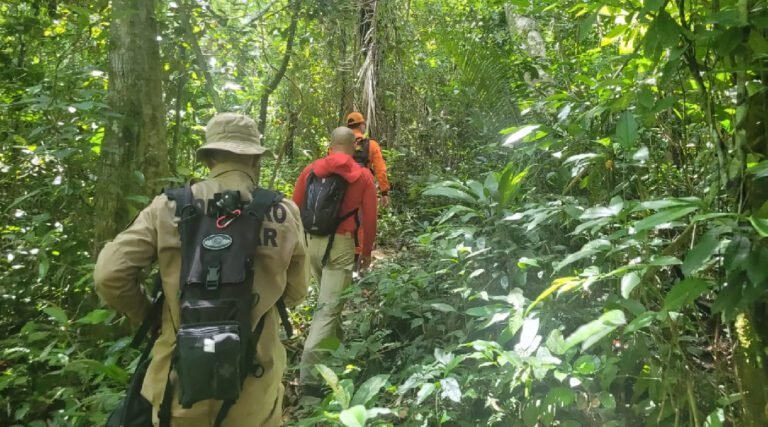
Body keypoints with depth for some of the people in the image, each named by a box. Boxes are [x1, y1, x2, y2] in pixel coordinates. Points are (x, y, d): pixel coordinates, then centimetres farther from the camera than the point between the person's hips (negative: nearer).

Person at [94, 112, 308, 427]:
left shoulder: (169, 207, -9)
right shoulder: (285, 214, -8)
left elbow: (109, 275, -8)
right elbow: (295, 293, 3)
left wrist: (146, 316, 9)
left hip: (184, 380, 0)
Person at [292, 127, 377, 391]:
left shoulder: (311, 170, 4)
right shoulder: (363, 176, -2)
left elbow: (295, 208, 5)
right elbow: (369, 218, -2)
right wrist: (367, 251, 10)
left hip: (311, 241, 4)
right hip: (340, 244, -4)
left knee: (327, 298, 26)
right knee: (328, 307, -2)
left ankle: (334, 343, 44)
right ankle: (309, 371, -7)